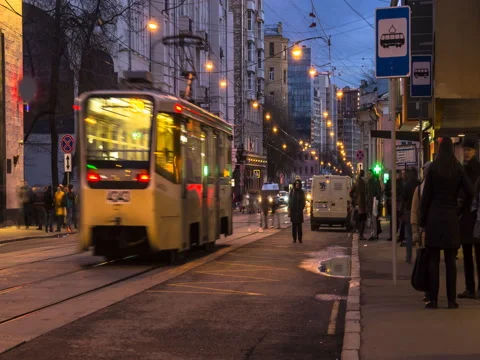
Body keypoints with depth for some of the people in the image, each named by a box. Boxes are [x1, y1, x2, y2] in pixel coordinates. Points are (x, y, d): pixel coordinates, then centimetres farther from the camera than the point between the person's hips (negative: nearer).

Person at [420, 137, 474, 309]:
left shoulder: (433, 168, -3)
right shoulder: (458, 169, 0)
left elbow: (426, 196, -2)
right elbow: (470, 192, -5)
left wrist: (422, 219, 4)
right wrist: (461, 209, 10)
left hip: (434, 217, -1)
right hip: (451, 218, 1)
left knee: (433, 260, 2)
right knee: (450, 261, 5)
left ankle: (433, 299, 0)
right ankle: (451, 300, 5)